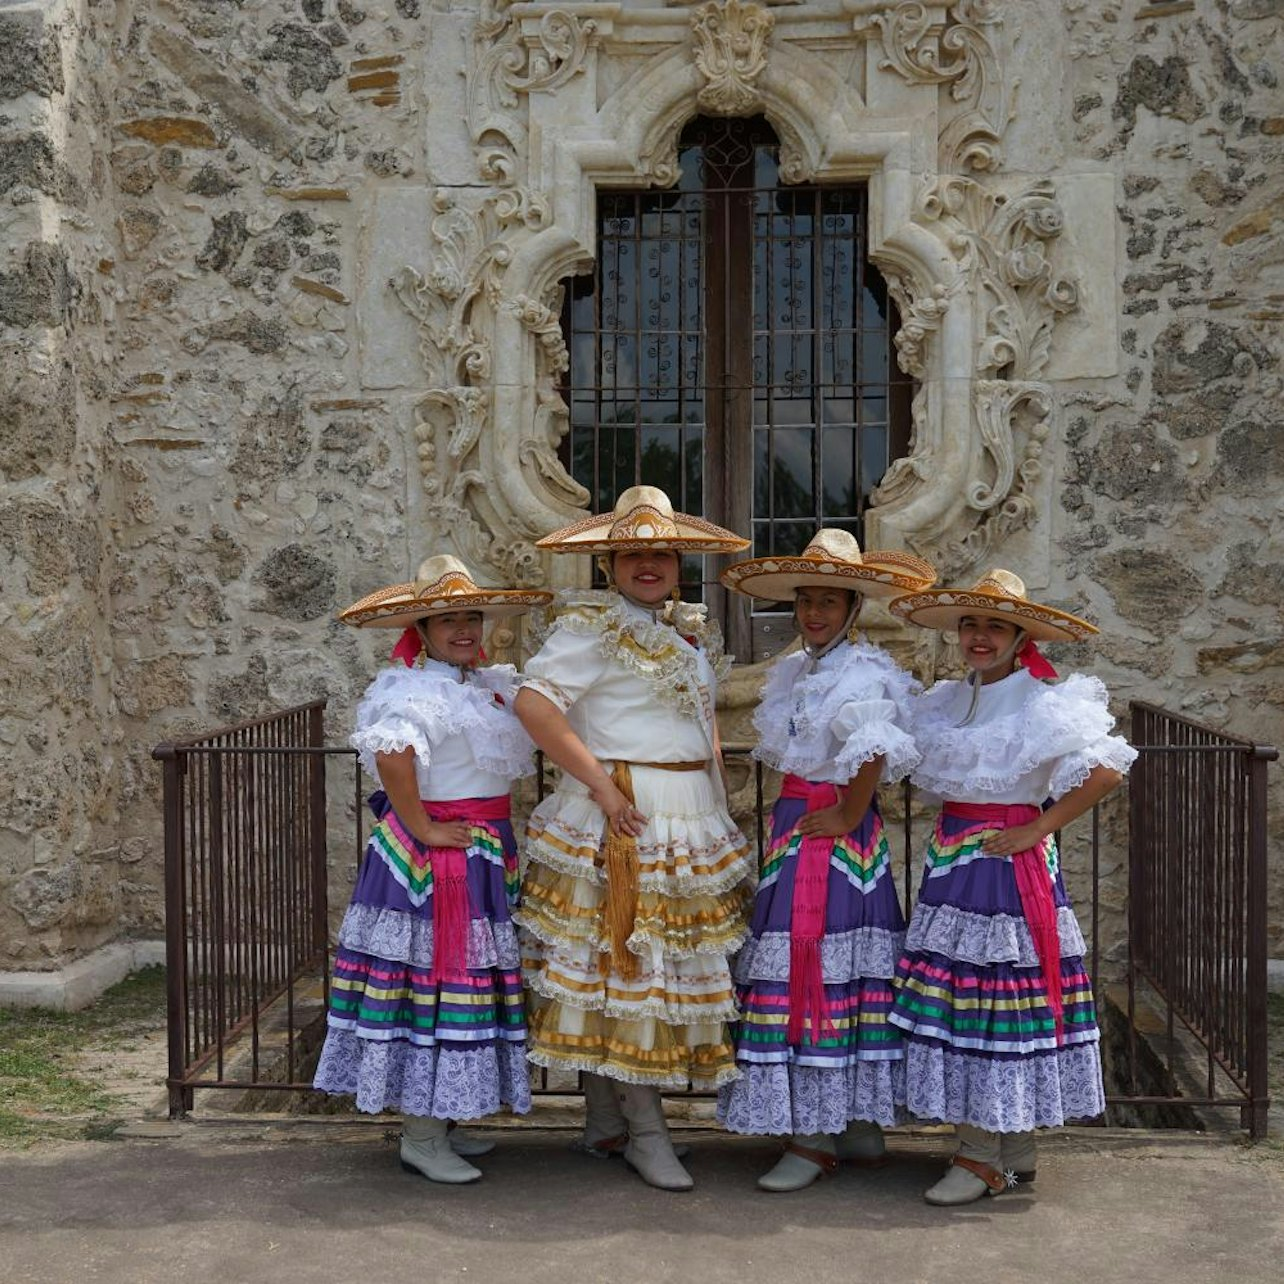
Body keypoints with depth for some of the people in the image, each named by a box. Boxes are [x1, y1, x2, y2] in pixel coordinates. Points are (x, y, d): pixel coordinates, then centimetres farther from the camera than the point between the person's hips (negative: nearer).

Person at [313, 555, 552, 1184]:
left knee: (467, 979, 14)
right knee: (434, 974, -4)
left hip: (484, 854, 9)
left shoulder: (492, 685, 12)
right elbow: (391, 756, -34)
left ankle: (443, 1122, 26)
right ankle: (420, 1138, 6)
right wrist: (423, 829, -26)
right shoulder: (417, 689, -16)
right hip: (436, 856, -9)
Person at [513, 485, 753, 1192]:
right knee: (627, 964, -4)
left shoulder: (693, 630, 17)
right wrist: (601, 784, -20)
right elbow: (533, 703, -20)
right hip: (622, 820, -8)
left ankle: (604, 1123, 22)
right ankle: (645, 1130, 5)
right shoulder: (591, 626, -8)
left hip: (691, 821, 8)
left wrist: (718, 807, 16)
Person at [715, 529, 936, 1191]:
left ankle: (817, 1136, 3)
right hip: (792, 826, 9)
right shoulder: (792, 670, 14)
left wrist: (849, 816, -18)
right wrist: (784, 820, 14)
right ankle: (859, 1127, 21)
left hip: (837, 832, -9)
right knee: (798, 966, 10)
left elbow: (874, 752, -29)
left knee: (825, 967, -6)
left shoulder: (864, 671, -13)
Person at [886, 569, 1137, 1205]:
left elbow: (1105, 770, -18)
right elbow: (930, 773, 24)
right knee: (954, 995, 6)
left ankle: (986, 1157, 4)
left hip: (1009, 862, -7)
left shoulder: (1042, 703, -9)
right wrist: (949, 838, 8)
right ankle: (1012, 1152, 16)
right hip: (951, 860, 7)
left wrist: (1037, 829, -15)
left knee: (997, 998, -5)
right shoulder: (947, 701, 12)